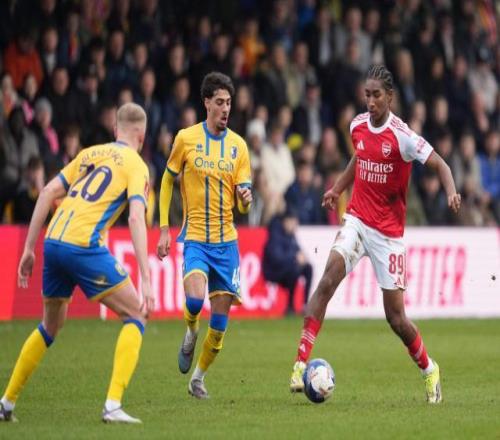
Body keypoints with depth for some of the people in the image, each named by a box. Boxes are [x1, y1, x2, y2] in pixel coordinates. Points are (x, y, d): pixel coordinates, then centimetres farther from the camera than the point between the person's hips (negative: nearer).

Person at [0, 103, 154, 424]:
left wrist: (29, 248, 19)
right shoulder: (135, 165, 4)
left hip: (53, 241, 6)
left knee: (50, 325, 26)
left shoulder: (90, 154, 22)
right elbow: (136, 219, -10)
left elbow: (48, 193, 15)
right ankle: (113, 406, -8)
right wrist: (146, 281, -14)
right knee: (136, 315, 6)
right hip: (85, 246, -6)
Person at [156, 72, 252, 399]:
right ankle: (191, 333, 10)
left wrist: (246, 199, -21)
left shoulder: (238, 145, 5)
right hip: (195, 236, -3)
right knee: (195, 298, -26)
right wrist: (163, 230, 2)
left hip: (226, 240, 3)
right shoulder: (186, 138, -1)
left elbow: (243, 204, 4)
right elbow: (167, 182, 8)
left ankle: (199, 378, 20)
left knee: (220, 319, 1)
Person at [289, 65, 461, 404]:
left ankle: (429, 370, 26)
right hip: (358, 220, 4)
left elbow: (440, 165, -14)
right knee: (329, 278, -22)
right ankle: (301, 362, -24)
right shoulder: (358, 126, 2)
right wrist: (338, 188, 22)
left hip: (388, 231, -3)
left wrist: (452, 193, -32)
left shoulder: (401, 135, -14)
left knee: (395, 315, -1)